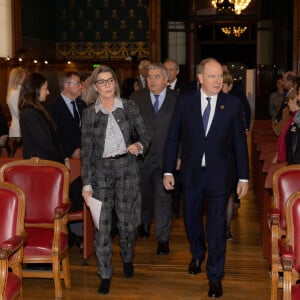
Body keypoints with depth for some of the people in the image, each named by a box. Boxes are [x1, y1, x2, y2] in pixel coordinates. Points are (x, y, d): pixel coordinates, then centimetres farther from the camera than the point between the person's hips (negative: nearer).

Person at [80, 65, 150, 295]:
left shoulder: (129, 107, 1)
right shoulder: (89, 113, 0)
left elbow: (145, 137, 6)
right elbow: (86, 151, 1)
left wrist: (139, 146, -18)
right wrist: (87, 184, -3)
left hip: (127, 168, 0)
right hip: (101, 171, 0)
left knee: (127, 221, 10)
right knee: (102, 225, 0)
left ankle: (127, 258, 39)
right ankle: (105, 274, 16)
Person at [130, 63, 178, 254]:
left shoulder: (177, 100, -3)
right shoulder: (137, 98, 1)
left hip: (166, 158, -2)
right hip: (141, 157, 2)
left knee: (164, 198, -2)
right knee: (144, 194, 19)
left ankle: (163, 239, 7)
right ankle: (145, 224, 46)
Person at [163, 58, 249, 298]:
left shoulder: (233, 104, -5)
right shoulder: (185, 102, -3)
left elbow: (239, 142, -3)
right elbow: (173, 138, 1)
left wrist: (243, 177, -3)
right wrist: (168, 171, -1)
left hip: (220, 175, -2)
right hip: (192, 173, 2)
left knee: (217, 227, 2)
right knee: (191, 219, 19)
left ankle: (215, 277, 18)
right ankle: (198, 255, 47)